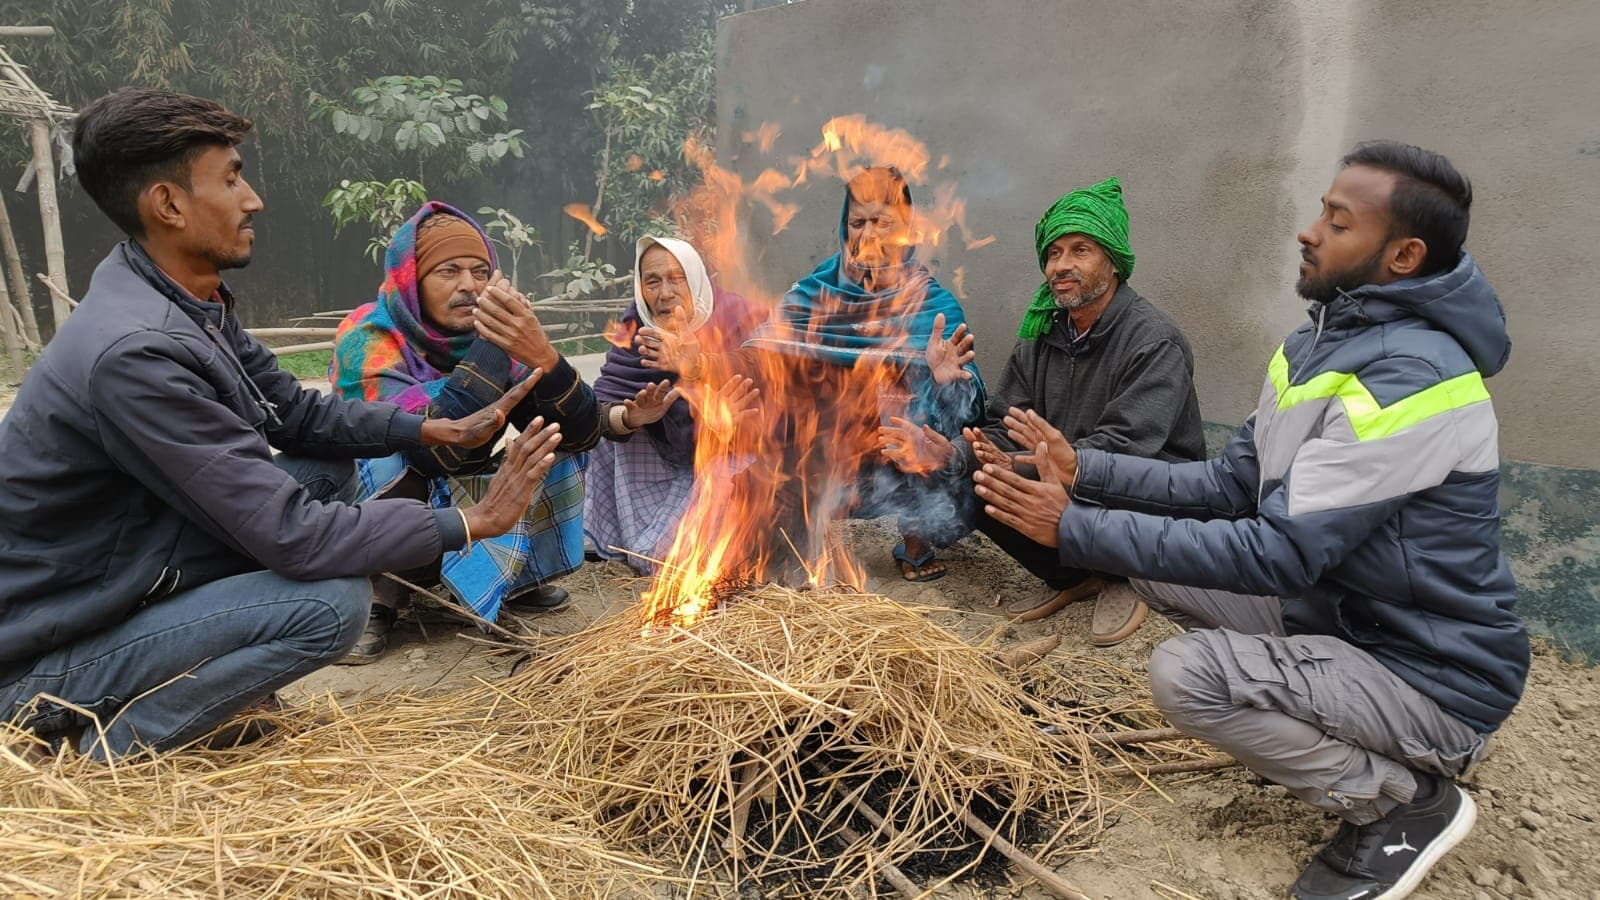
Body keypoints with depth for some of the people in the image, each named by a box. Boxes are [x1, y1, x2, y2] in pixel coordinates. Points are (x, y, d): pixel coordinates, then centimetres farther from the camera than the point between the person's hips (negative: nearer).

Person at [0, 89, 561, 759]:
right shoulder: (134, 352, -31)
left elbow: (296, 413, 7)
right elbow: (292, 537, -30)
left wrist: (438, 431, -4)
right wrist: (471, 522, -23)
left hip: (139, 574, 9)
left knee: (331, 469, 3)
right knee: (333, 603, -24)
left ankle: (217, 671, 8)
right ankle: (112, 744, -5)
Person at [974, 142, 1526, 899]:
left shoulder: (1409, 377, -27)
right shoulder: (1317, 343, 3)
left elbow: (1280, 554, -31)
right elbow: (1231, 486, 4)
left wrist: (1077, 529, -30)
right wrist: (1085, 471, -7)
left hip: (1428, 673, -9)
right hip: (1335, 606, 9)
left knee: (1187, 676, -26)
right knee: (1157, 559, 3)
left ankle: (1409, 800, 0)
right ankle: (1331, 739, 14)